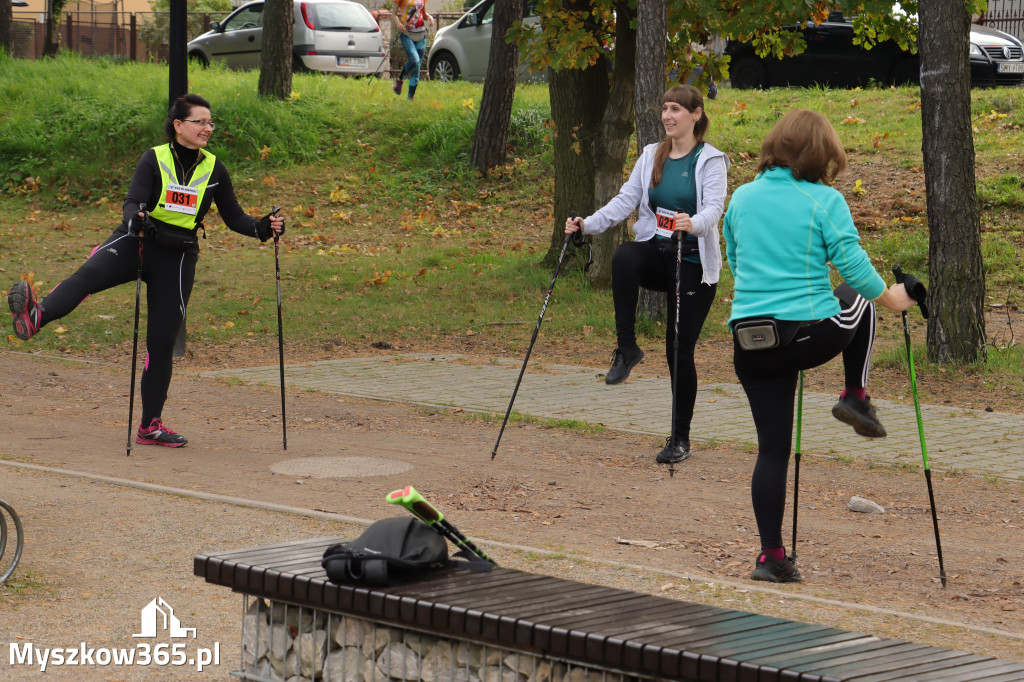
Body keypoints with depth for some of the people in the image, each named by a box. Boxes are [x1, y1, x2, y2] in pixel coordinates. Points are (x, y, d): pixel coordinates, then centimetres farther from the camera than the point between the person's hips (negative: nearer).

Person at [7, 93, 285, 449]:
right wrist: (136, 219, -38)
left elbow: (233, 217, 9)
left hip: (177, 258, 3)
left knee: (162, 341, 2)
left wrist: (262, 228, -9)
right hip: (135, 244, -3)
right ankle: (36, 316, -59)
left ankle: (150, 426, 11)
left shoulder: (214, 169, 5)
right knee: (89, 274, -33)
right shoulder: (154, 159, -4)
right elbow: (132, 202, -15)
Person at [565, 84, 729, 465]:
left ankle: (680, 438, 13)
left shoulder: (710, 160, -6)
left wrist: (693, 224, -42)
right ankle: (626, 349, -25)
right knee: (624, 256, -34)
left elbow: (714, 207, -19)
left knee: (680, 350, -3)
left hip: (693, 263, -4)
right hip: (655, 253, 4)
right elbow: (626, 200, 6)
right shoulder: (652, 156, 10)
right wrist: (588, 224, -9)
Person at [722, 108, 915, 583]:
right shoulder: (825, 201, -7)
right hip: (811, 334, -3)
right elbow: (852, 264, -9)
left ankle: (771, 554, 6)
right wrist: (888, 296, 9)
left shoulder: (742, 198, 7)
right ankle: (856, 398, 26)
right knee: (857, 299, 31)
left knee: (772, 448, 9)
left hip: (749, 340, 3)